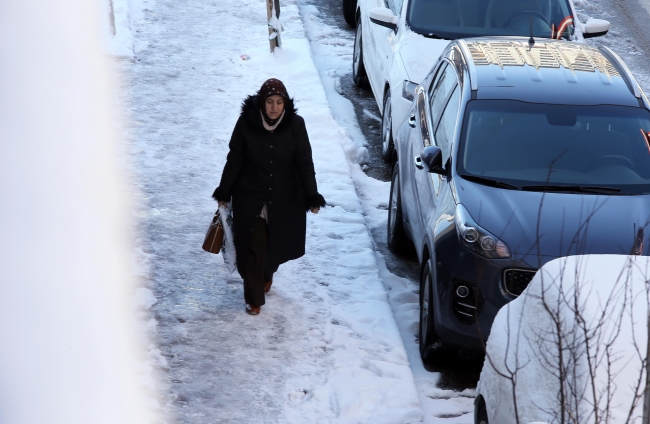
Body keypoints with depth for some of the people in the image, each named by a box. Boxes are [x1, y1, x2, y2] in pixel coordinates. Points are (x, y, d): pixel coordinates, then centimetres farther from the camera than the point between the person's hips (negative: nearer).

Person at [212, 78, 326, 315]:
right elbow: (234, 160, -3)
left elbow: (304, 162, -7)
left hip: (285, 199, 1)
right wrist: (224, 192, 1)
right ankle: (253, 298, 14)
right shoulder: (246, 123, -12)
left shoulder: (295, 125, -11)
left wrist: (312, 197, -10)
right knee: (252, 248, 0)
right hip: (250, 198, -1)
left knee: (276, 244, 15)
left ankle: (267, 274, 48)